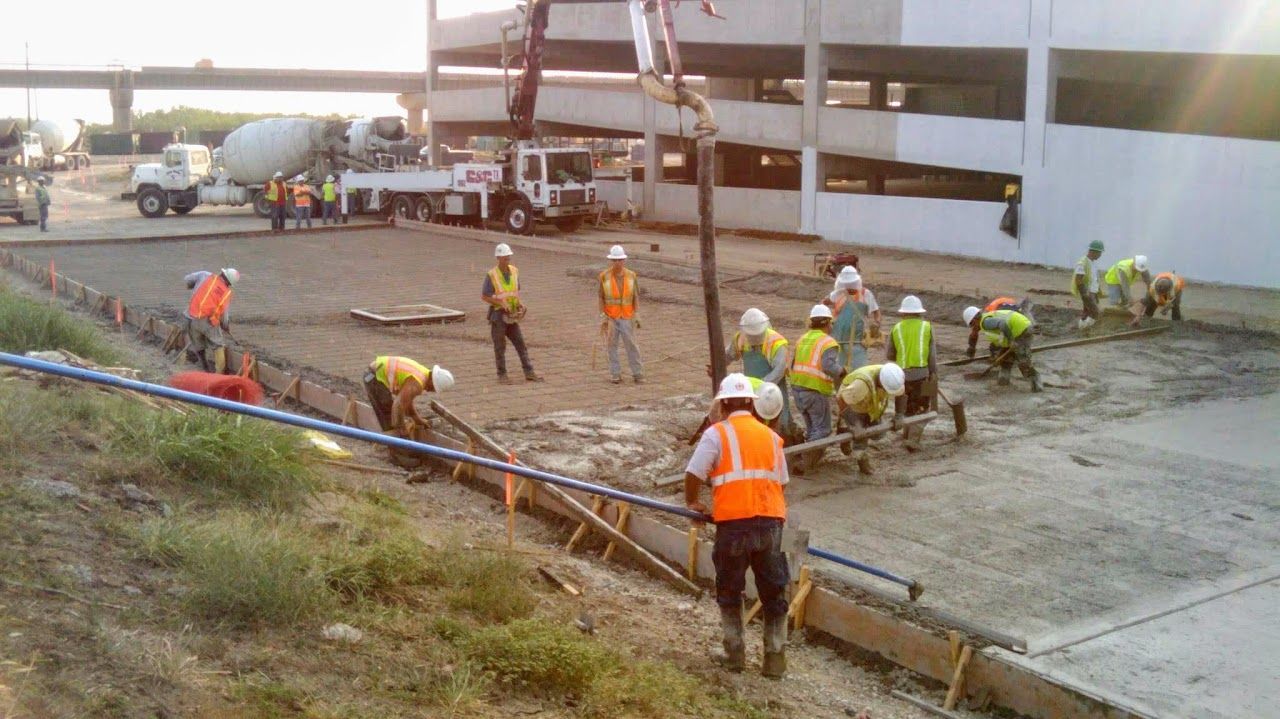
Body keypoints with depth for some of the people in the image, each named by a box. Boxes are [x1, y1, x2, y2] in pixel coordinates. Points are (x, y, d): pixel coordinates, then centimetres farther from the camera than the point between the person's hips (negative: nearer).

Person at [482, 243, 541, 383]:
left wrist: (519, 302, -2)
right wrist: (501, 303, -19)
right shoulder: (492, 275, -13)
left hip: (511, 314, 5)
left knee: (520, 343, 2)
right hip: (497, 314, -5)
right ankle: (502, 375, 10)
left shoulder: (514, 271, 3)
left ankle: (529, 373, 4)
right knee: (500, 346, 1)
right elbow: (484, 296, -11)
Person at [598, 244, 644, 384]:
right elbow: (601, 297, -1)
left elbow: (636, 296, 4)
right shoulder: (604, 276, -4)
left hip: (627, 318, 1)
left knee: (631, 345, -2)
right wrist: (603, 317, -7)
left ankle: (638, 374, 4)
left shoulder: (631, 276, 0)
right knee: (612, 346, 1)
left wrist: (636, 316, -2)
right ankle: (615, 374, 8)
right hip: (610, 318, 0)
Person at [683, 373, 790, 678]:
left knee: (729, 592, 15)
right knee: (774, 593, 13)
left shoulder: (717, 434, -1)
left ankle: (735, 654, 18)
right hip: (771, 522, 3)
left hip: (733, 524, -3)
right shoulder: (771, 436, 14)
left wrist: (693, 502, 13)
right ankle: (775, 658, 14)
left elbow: (693, 475, -5)